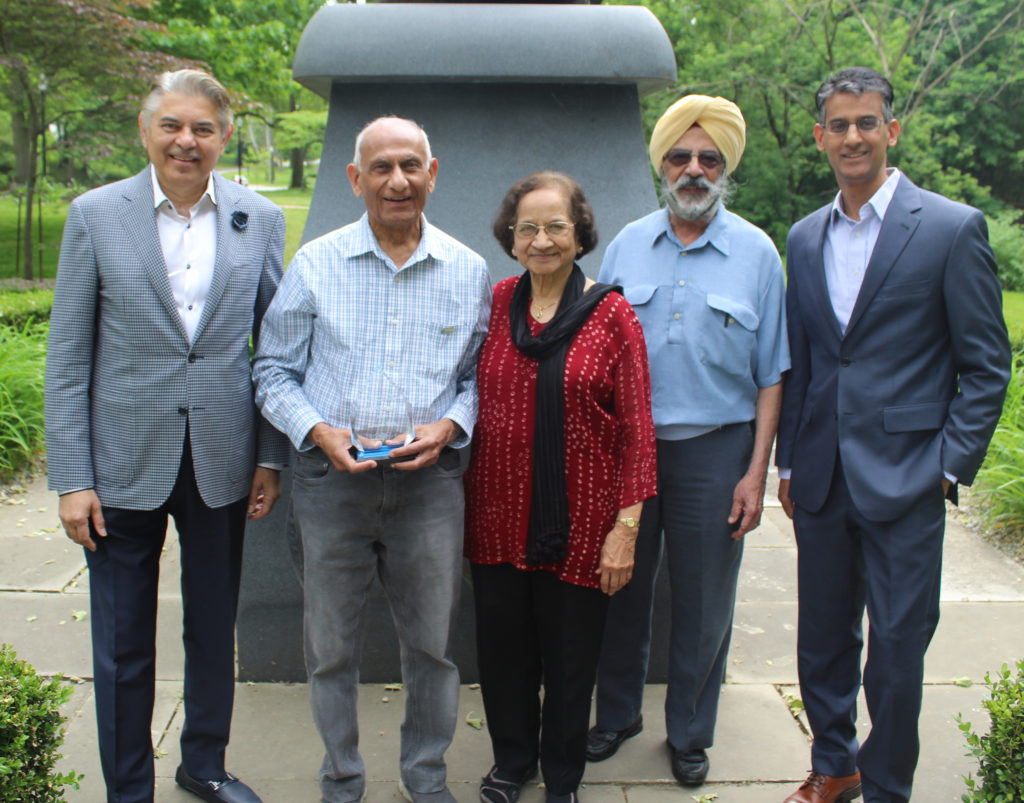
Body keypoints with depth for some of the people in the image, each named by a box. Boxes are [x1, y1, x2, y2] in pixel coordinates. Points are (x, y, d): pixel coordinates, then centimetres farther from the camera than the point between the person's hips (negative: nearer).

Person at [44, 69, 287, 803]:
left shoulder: (260, 220, 2)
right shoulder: (96, 215, -3)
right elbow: (68, 359, -2)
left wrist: (271, 457, 2)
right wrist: (72, 478, -7)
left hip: (222, 463, 2)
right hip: (126, 465, -1)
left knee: (215, 632, 16)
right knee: (123, 647, 9)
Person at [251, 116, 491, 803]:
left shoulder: (468, 271, 4)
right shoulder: (315, 264, 2)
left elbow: (481, 374, 10)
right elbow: (274, 372, 5)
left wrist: (449, 426, -9)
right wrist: (319, 431, -12)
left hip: (429, 482, 1)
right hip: (331, 481, 0)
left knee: (433, 642, 10)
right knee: (331, 645, 10)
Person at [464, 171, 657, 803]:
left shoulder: (611, 315, -6)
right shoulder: (496, 304, 3)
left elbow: (636, 426, -7)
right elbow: (475, 403, 10)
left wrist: (627, 524, -10)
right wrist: (463, 493, 7)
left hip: (579, 521, -3)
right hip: (499, 514, 3)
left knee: (571, 657, 11)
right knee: (503, 650, 15)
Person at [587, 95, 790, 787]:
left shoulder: (757, 253, -1)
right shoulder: (627, 246, 4)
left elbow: (771, 374, 0)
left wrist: (756, 470, -6)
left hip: (715, 449, -1)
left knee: (704, 603, 9)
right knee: (623, 589, 13)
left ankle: (690, 733, 28)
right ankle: (618, 714, 33)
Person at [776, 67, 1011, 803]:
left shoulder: (952, 228, -5)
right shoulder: (805, 237, 10)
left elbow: (986, 368, -4)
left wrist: (951, 467, -10)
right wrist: (788, 463, 13)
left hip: (903, 483, -4)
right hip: (821, 481, 5)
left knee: (897, 647, 3)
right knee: (823, 639, 15)